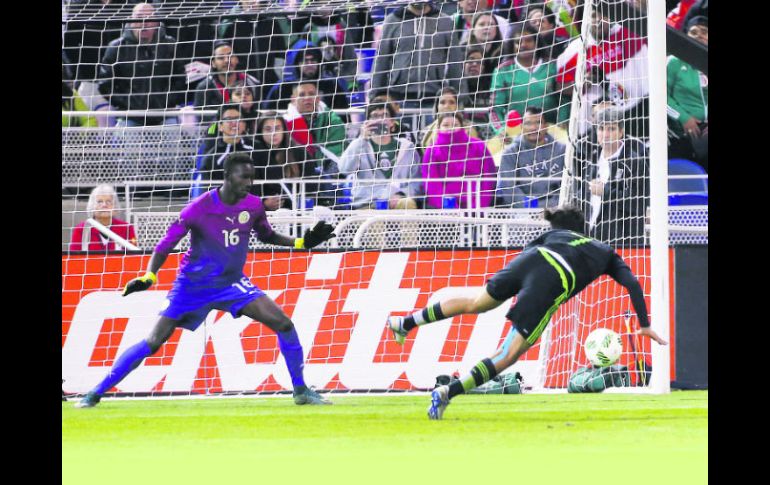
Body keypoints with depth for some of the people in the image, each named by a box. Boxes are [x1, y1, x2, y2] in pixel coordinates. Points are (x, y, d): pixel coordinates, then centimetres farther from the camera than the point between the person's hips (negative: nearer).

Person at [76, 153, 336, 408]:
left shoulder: (253, 205, -6)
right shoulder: (200, 208, -20)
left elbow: (267, 235, 15)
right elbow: (165, 245, -17)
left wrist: (302, 242, 2)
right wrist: (148, 277, -32)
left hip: (232, 283, 4)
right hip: (194, 286, -4)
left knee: (284, 324, -11)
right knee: (153, 342, -9)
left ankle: (300, 390, 5)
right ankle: (96, 393, 1)